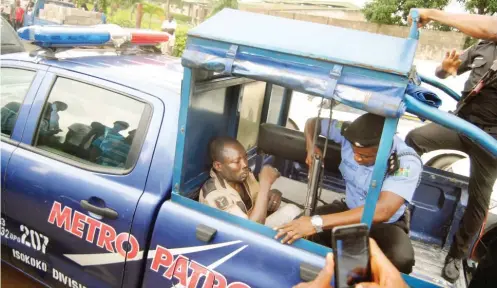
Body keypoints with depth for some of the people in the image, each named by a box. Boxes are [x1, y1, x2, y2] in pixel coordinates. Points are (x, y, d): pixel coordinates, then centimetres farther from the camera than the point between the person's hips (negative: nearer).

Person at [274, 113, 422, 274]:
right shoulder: (351, 133, -19)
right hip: (350, 209, 3)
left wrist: (317, 222, -53)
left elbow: (382, 211, -45)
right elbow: (312, 122, 1)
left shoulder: (408, 163, -31)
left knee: (401, 259, -35)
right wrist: (311, 148, -22)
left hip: (385, 224, -3)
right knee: (304, 232, -24)